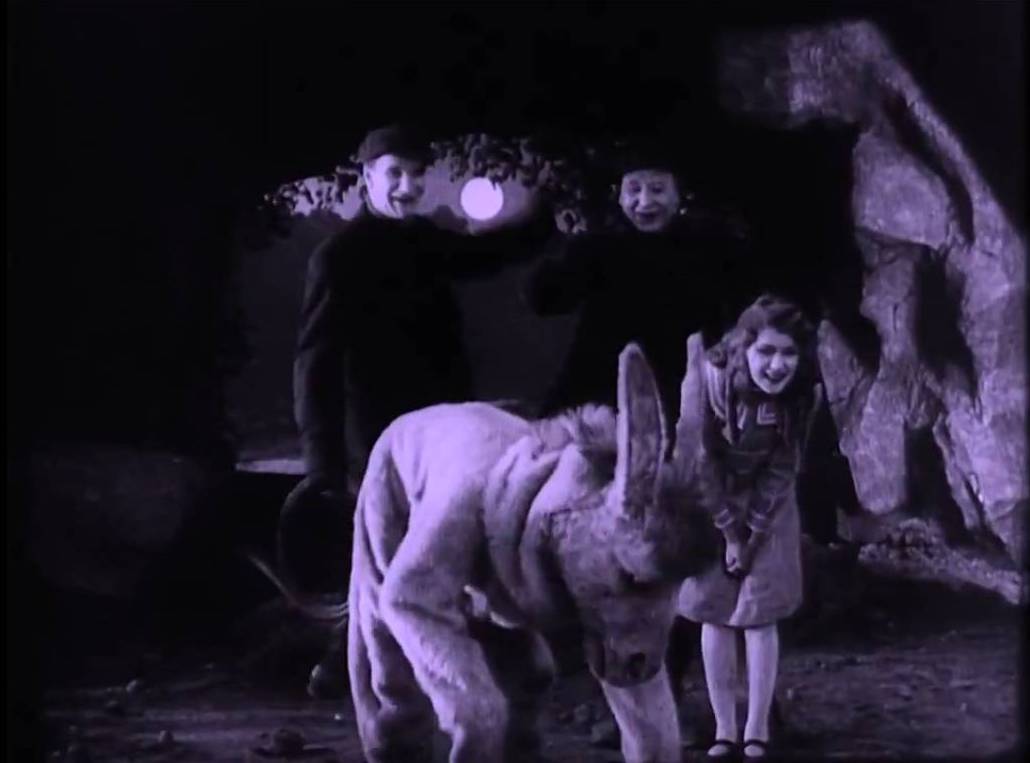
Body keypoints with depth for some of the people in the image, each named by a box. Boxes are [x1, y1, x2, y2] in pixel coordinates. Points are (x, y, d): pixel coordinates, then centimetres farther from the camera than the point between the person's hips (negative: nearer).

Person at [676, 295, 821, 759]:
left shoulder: (802, 392, -24)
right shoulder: (707, 376, -30)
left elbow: (782, 470, -14)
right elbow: (701, 461, -21)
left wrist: (752, 537, -14)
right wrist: (728, 533, -16)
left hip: (768, 505, 1)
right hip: (709, 502, -1)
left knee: (760, 615, -1)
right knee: (714, 613, 1)